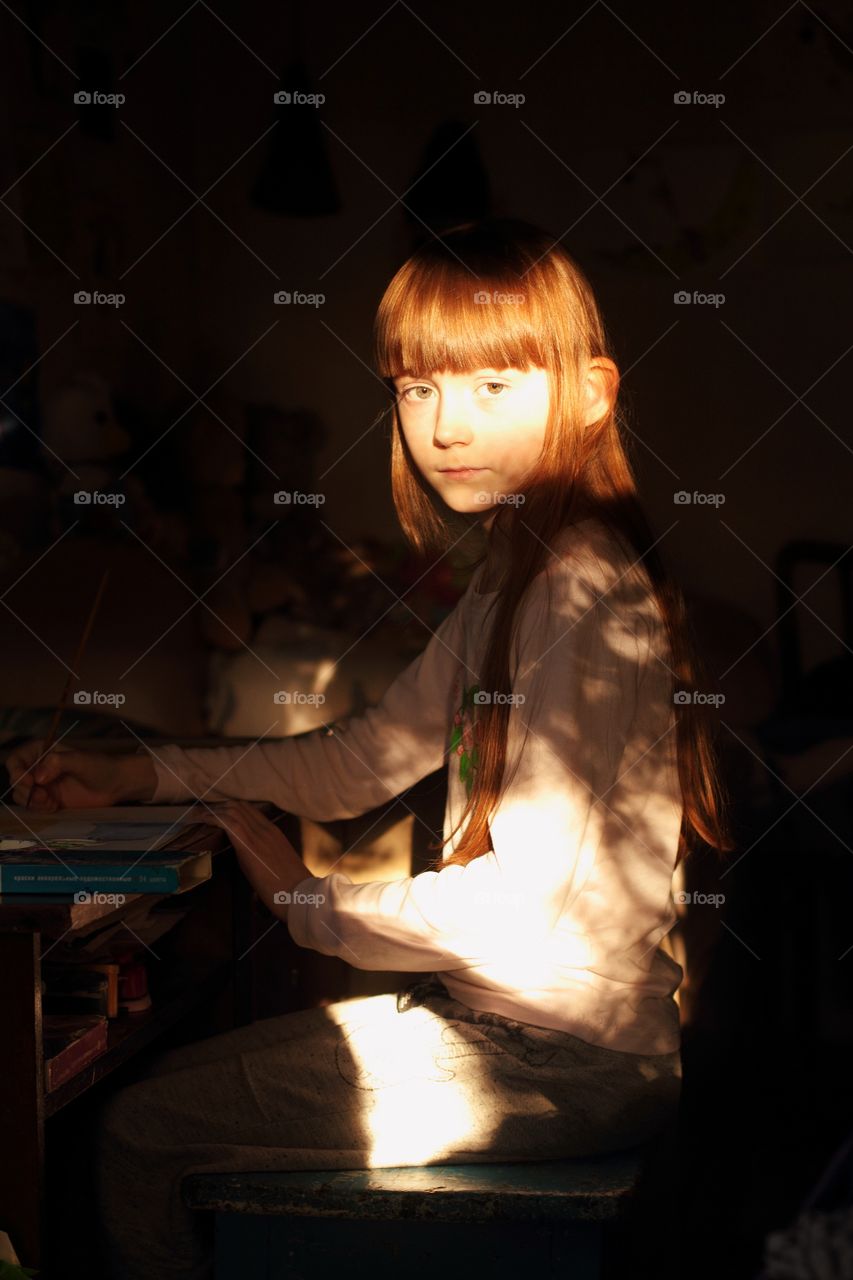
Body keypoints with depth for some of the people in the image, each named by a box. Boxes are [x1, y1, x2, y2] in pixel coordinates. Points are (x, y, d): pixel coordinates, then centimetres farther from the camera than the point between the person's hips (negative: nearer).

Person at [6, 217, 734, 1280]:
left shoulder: (582, 594, -20)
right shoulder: (514, 580, 11)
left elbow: (525, 905, -24)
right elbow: (359, 762, 16)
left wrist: (308, 903, -10)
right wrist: (136, 778, 11)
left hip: (566, 1058, -10)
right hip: (496, 1012, 10)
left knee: (141, 1138, -7)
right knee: (175, 1075, 19)